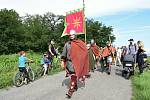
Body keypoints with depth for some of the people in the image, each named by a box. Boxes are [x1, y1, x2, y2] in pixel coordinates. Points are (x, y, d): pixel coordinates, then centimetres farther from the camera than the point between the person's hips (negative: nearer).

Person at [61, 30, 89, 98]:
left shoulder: (79, 43, -1)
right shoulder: (67, 44, 7)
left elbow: (84, 52, 0)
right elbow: (64, 53, 8)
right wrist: (62, 61, 1)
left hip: (76, 62, -4)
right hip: (69, 62, 4)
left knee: (73, 77, -9)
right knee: (72, 76, 14)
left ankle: (70, 91, -7)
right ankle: (75, 86, 36)